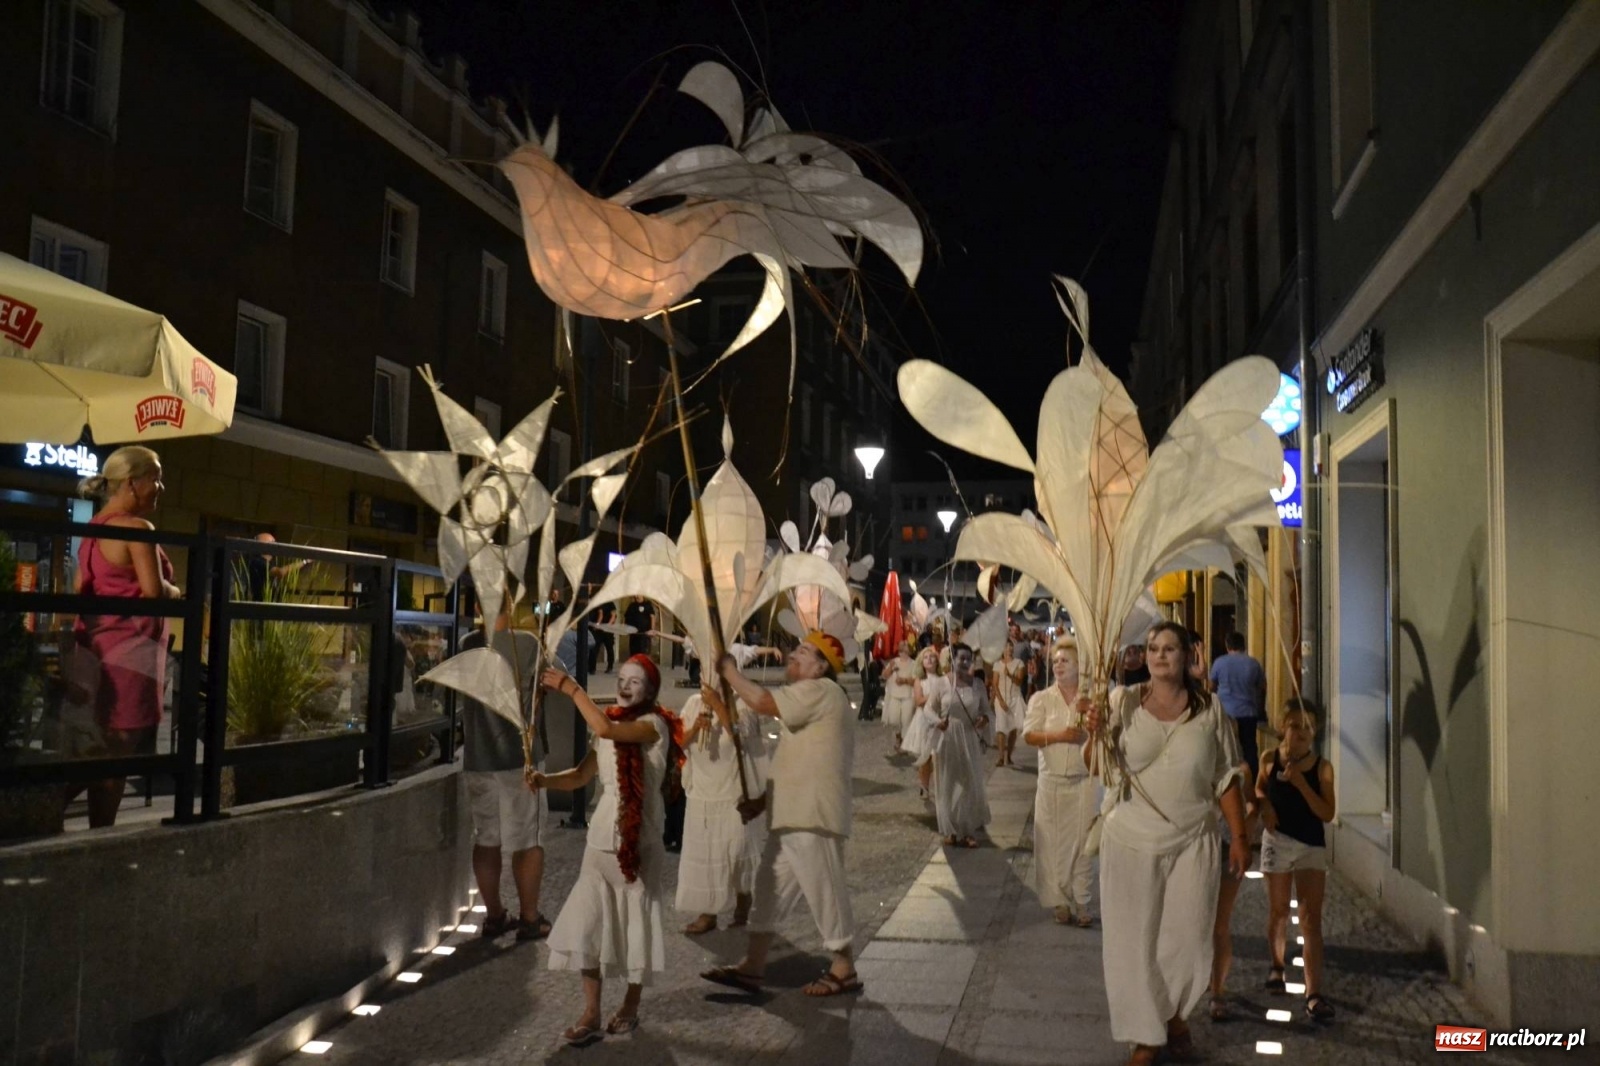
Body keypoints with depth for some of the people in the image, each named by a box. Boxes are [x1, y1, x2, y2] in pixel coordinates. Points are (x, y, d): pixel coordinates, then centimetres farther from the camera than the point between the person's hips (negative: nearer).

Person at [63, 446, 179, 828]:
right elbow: (154, 591, -18)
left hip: (93, 651, 9)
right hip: (127, 653, -9)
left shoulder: (95, 527, 14)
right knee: (115, 756, -2)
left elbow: (81, 590, 18)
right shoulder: (137, 528, -13)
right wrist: (177, 592, 0)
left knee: (90, 753, 13)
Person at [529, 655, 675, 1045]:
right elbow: (581, 775, 5)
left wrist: (570, 688, -22)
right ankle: (591, 1014, 5)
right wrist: (545, 779, -13)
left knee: (634, 923, 4)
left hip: (639, 840, -5)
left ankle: (630, 1006, 22)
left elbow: (604, 729, -27)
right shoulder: (609, 729, 12)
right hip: (601, 839, 5)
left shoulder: (654, 725, -9)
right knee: (588, 924, -1)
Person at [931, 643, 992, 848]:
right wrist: (938, 721, -19)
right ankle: (950, 830, 20)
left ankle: (969, 830, 17)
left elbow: (986, 709, 8)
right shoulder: (942, 684, -7)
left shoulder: (977, 685, 0)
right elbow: (929, 709, 0)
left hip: (970, 740, 2)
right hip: (946, 740, -2)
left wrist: (985, 718, -14)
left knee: (970, 784, 5)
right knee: (947, 785, 7)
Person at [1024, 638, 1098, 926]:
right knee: (1054, 842, 1)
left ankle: (1083, 903, 7)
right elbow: (1029, 735, -3)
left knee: (1083, 841, -1)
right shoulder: (1041, 699, 4)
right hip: (1052, 781, 1)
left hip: (1084, 780, 0)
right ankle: (1060, 901, 11)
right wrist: (1060, 735, -16)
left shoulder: (1092, 700, 5)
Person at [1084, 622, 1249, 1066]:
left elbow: (1226, 778, 4)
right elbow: (1098, 767, -3)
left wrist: (1239, 836, 2)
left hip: (1192, 842, 1)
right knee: (1134, 940, 5)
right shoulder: (1123, 702, -4)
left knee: (1188, 938, 9)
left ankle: (1176, 1015, 36)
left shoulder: (1209, 709, -1)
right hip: (1131, 841, -1)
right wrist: (1095, 734, -23)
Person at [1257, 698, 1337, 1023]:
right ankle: (1277, 966, 40)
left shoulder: (1322, 767, -9)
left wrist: (1301, 783, -23)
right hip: (1277, 842, 2)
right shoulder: (1270, 759, -4)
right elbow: (1260, 788, 15)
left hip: (1312, 847, -2)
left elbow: (1327, 814, -13)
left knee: (1311, 919, -8)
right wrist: (1264, 805, -7)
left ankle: (1313, 995, -12)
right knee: (1278, 911, 16)